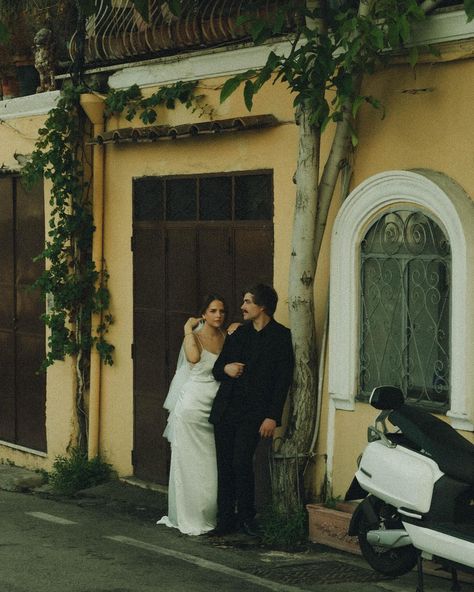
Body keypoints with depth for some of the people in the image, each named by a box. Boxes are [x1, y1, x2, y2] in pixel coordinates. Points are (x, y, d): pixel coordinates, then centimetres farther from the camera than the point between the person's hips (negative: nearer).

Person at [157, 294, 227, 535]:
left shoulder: (226, 338, 10)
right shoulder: (194, 336, -6)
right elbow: (193, 357, -26)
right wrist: (188, 331, -15)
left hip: (216, 409, 4)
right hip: (192, 405, -4)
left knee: (211, 466, 6)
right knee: (189, 464, 1)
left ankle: (208, 517, 16)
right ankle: (189, 518, 8)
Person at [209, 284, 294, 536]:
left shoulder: (281, 336, -2)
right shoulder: (239, 333, 16)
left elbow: (283, 380, -7)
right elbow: (217, 369, 21)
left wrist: (272, 416, -13)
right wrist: (225, 368, -4)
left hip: (253, 412, -6)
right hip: (226, 409, 6)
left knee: (242, 463, -14)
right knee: (224, 466, 5)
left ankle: (246, 517, 4)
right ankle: (225, 519, 12)